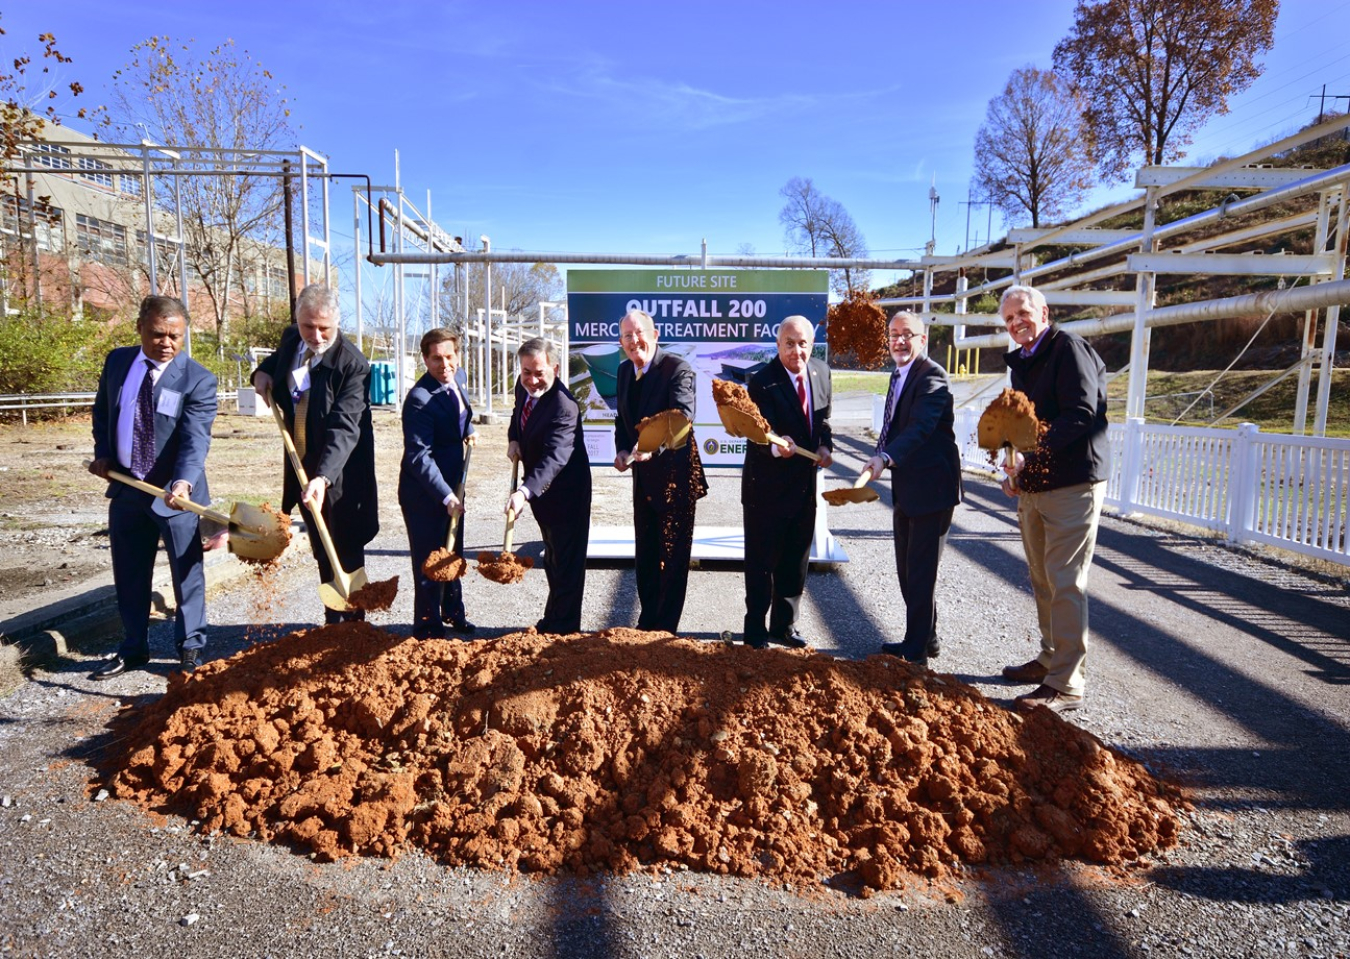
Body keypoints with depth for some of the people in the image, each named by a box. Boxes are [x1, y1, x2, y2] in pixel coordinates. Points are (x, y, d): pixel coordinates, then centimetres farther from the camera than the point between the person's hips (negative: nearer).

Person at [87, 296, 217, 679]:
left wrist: (183, 482, -40)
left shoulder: (198, 380, -14)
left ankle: (191, 648, 21)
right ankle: (133, 649, 32)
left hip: (175, 493, -5)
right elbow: (101, 411, 17)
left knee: (187, 573, 6)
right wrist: (102, 453, 3)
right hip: (125, 489, 5)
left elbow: (196, 438, -24)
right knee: (129, 575, 16)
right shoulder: (117, 362, 2)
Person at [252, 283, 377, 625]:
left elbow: (345, 428, -30)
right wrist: (264, 371, 5)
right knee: (322, 555, 17)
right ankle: (332, 623, 30)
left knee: (346, 555, 3)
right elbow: (278, 358, 28)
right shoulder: (291, 340, 2)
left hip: (339, 477, -7)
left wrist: (323, 477, -43)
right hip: (302, 467, 7)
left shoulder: (352, 363, -20)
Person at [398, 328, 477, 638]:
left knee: (453, 555, 21)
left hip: (451, 486, 8)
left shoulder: (454, 384, 4)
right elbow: (419, 456, -26)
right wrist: (446, 495, -30)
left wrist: (469, 431, 5)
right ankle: (428, 629, 19)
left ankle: (453, 612, 39)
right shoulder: (419, 399, -23)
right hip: (424, 493, -8)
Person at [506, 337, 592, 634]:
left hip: (566, 490, -9)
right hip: (540, 487, 9)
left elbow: (554, 457, -42)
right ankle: (553, 618, 39)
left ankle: (564, 627, 17)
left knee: (566, 558, 2)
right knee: (552, 556, 23)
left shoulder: (564, 406, -31)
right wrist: (513, 439, 0)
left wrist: (524, 492, -56)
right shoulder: (524, 387, -4)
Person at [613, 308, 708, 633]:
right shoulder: (624, 370, 5)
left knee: (673, 554, 4)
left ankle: (665, 628, 16)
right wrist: (622, 450, -2)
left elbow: (682, 418, -33)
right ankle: (647, 621, 33)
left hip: (675, 474, -7)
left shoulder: (678, 369, -18)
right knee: (644, 553, 17)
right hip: (643, 476, 7)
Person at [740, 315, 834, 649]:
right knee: (762, 561, 4)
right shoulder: (763, 382, -19)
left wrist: (825, 445, -3)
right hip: (767, 487, -6)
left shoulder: (821, 372, 2)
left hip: (805, 485, 7)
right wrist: (776, 447, -48)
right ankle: (755, 630, 20)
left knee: (796, 561, 16)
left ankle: (784, 627, 33)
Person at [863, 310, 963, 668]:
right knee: (907, 569, 18)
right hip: (905, 488, 10)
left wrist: (886, 457, -44)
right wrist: (883, 457, 9)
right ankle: (926, 637, 33)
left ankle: (915, 650, 10)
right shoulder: (899, 375, 14)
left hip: (930, 487, -10)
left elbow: (921, 426, -32)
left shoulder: (932, 376, -16)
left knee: (921, 571, -1)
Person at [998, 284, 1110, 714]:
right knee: (1042, 579, 14)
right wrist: (1015, 471, 9)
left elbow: (1081, 415, -21)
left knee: (1065, 584, -7)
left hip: (1072, 485, -9)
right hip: (1032, 486, 9)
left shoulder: (1069, 348, -10)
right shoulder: (1020, 362, 17)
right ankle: (1051, 659, 28)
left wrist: (1030, 455, -26)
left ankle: (1067, 683, -1)